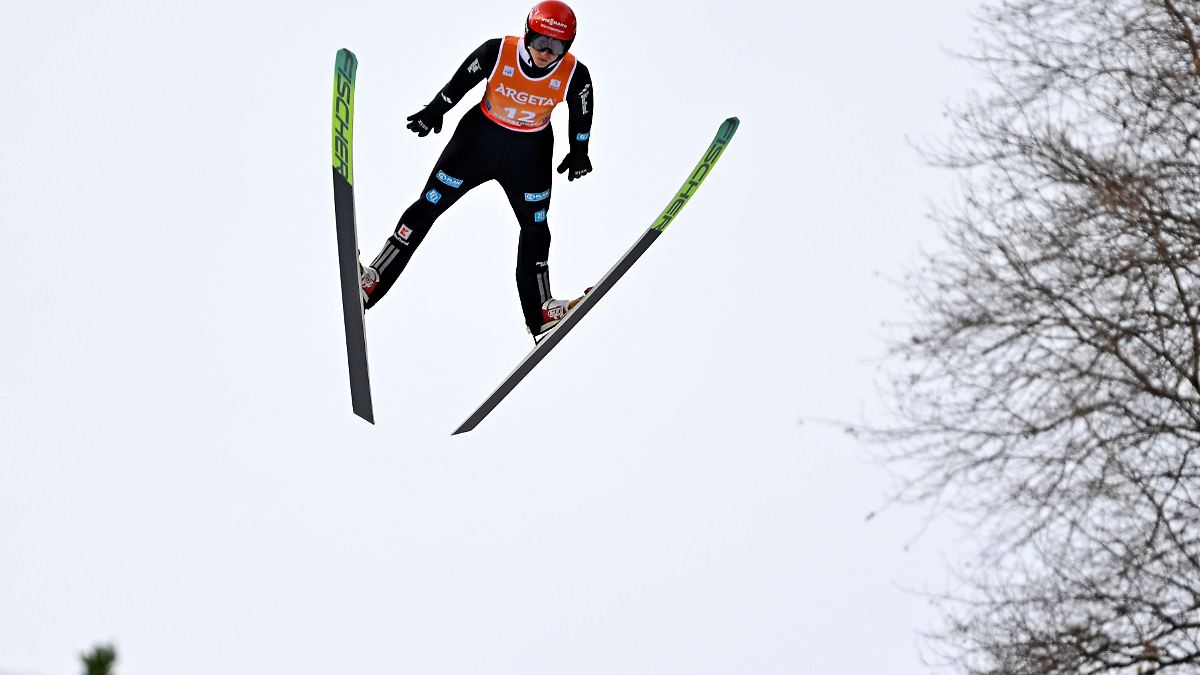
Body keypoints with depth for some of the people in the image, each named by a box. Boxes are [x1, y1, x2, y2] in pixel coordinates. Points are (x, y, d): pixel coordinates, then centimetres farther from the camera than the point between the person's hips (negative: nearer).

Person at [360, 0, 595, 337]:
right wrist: (434, 111, -3)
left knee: (535, 227, 8)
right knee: (428, 205, -2)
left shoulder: (574, 75, -21)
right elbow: (461, 81, -9)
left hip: (529, 153, 1)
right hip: (479, 137, -1)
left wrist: (579, 152, 6)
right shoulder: (497, 52, -25)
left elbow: (582, 113, -1)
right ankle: (371, 281, 3)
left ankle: (540, 312, 23)